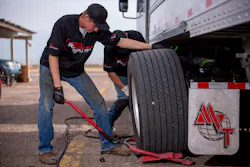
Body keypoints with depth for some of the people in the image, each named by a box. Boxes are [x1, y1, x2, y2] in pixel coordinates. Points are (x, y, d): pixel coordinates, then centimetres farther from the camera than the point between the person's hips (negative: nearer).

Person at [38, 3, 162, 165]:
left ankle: (108, 145, 12)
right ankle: (45, 150, -7)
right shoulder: (64, 24, -28)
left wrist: (151, 46, -11)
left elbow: (121, 41, -7)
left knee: (99, 103, -1)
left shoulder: (98, 31, -14)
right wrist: (57, 86, -30)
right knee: (46, 105, -24)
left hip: (76, 71, 5)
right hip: (50, 67, -4)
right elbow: (53, 56, -26)